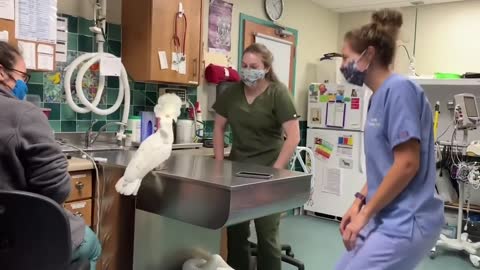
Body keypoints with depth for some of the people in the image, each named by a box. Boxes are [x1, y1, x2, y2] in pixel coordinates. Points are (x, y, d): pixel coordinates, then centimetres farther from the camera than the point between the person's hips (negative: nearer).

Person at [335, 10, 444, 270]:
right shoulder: (379, 95, 11)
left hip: (405, 223, -9)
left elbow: (407, 164, -21)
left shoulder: (399, 89, -16)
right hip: (386, 219, 9)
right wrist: (359, 201, 9)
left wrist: (365, 213, -14)